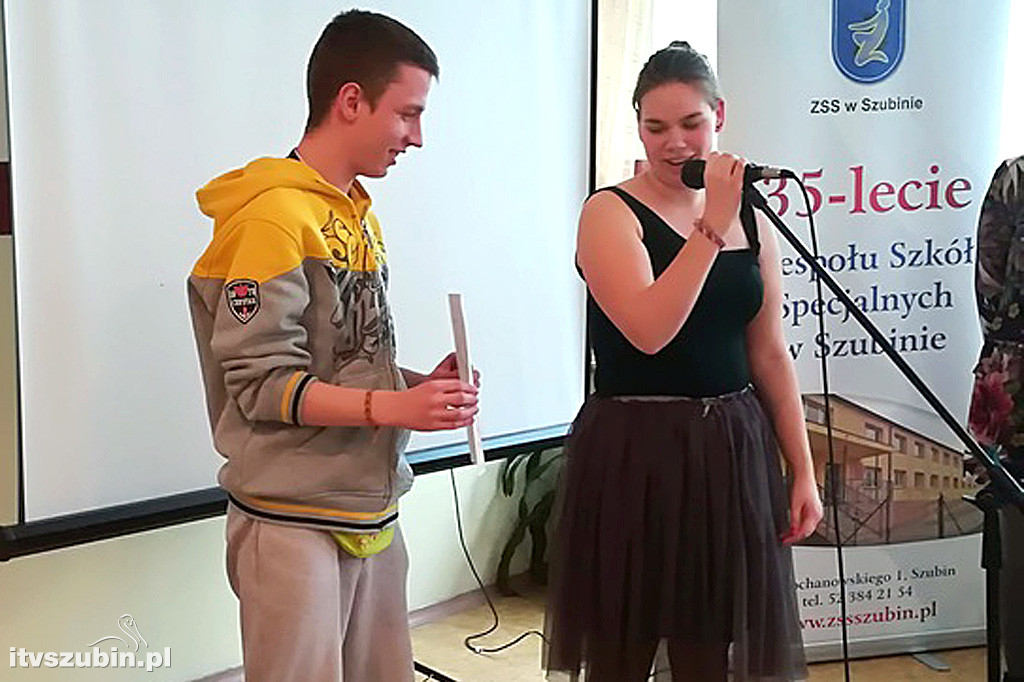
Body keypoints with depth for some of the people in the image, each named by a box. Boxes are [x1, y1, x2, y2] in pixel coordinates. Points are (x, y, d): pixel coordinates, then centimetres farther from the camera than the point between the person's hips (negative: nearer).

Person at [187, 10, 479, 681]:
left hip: (374, 511, 8)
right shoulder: (272, 215, -14)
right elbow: (262, 385, -17)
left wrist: (420, 385, -2)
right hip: (294, 521, -7)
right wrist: (395, 407, -24)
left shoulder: (360, 212, 11)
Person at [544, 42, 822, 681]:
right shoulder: (611, 213, -6)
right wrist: (712, 228, -19)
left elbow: (770, 354, 11)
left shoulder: (750, 219, 10)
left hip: (733, 451, 5)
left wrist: (802, 470, 9)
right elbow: (649, 331, -21)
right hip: (634, 453, -4)